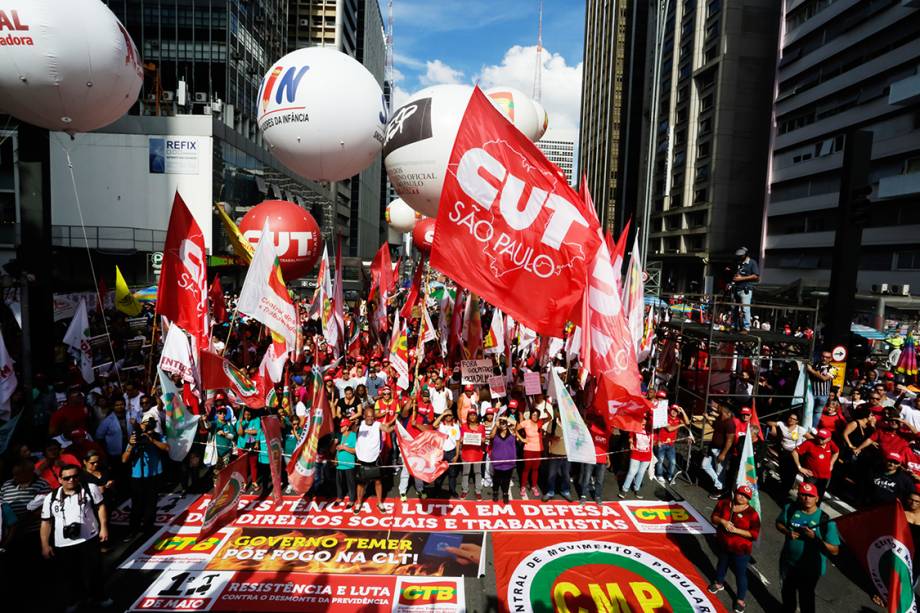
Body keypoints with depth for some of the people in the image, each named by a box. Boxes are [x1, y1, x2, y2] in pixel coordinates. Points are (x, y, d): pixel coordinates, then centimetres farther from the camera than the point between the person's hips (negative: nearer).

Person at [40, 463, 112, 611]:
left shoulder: (90, 489, -3)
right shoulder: (51, 498, 0)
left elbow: (100, 506, 1)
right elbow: (46, 522, 5)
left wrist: (104, 527, -7)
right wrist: (45, 545, 2)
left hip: (89, 540, -1)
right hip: (62, 544, 1)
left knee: (93, 571, 10)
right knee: (67, 575, 12)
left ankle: (97, 597, 31)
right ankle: (73, 601, 36)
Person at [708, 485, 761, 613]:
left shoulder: (752, 513, -19)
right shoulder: (724, 503, -9)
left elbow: (754, 534, -18)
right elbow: (714, 517, -3)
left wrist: (736, 530, -27)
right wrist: (722, 521, -23)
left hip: (740, 549, -4)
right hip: (723, 544, 4)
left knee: (740, 574, 6)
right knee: (722, 564, 27)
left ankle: (740, 599, 25)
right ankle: (719, 583, 51)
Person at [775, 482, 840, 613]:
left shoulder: (825, 520, -22)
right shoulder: (790, 509, -12)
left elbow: (834, 550, -19)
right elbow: (779, 523, 3)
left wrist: (815, 538, -32)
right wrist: (787, 532, -18)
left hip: (810, 568, -4)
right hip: (788, 562, 4)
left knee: (806, 598, 14)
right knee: (787, 591, 27)